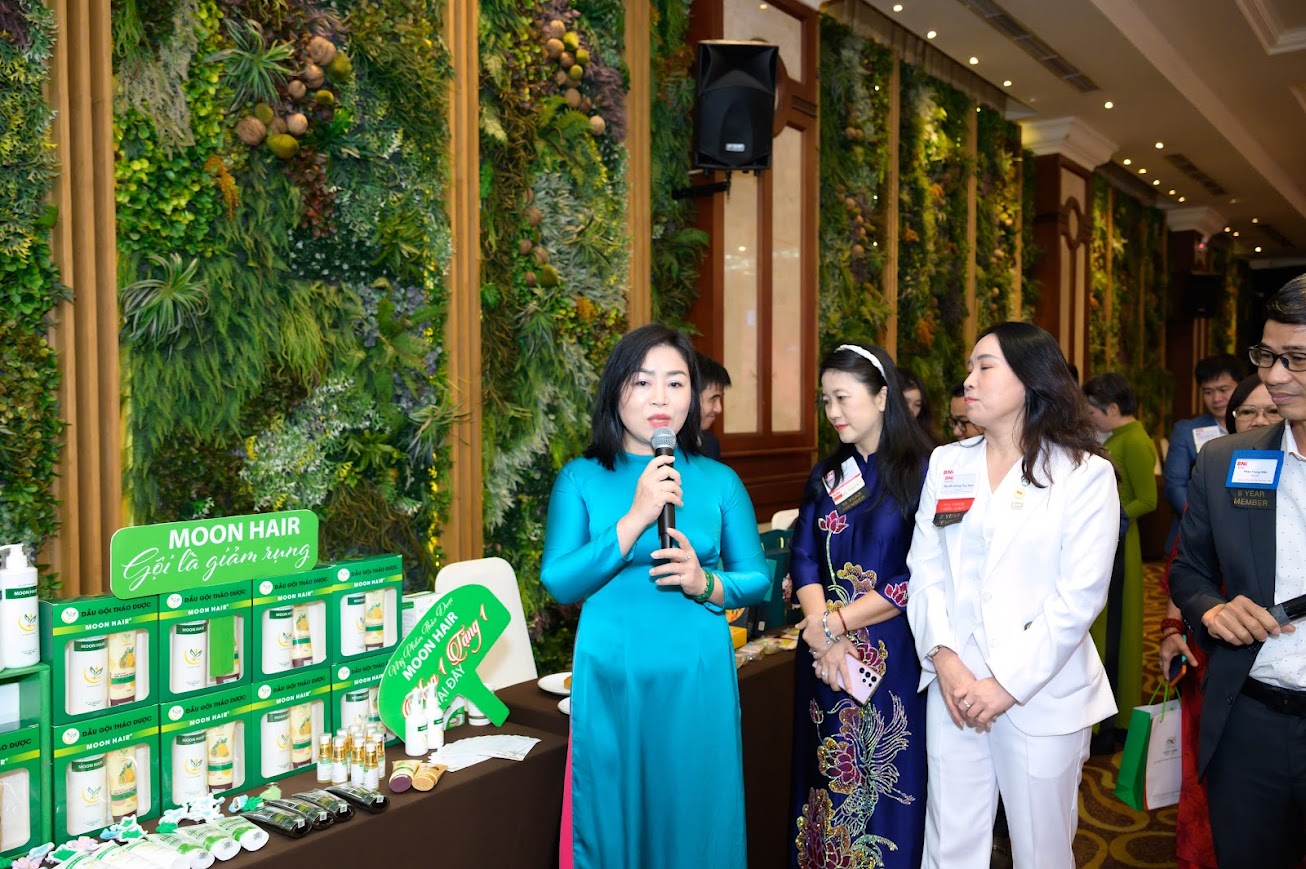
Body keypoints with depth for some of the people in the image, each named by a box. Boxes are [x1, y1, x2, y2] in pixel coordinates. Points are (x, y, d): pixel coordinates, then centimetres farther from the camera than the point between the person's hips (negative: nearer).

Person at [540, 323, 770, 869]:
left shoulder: (718, 481, 2)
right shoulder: (582, 478, -2)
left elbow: (757, 579, 5)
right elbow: (558, 582, -11)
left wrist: (704, 583, -15)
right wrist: (636, 518, -19)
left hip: (697, 678, 1)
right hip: (611, 679, -1)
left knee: (695, 819, 13)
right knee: (614, 821, 13)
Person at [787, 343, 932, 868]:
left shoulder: (922, 473, -8)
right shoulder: (826, 476, 9)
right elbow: (804, 560, 2)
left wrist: (835, 624, -13)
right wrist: (824, 639, -13)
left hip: (892, 657, -4)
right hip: (826, 659, 5)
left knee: (885, 789, 6)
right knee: (828, 778, 13)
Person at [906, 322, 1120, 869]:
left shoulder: (1085, 473, -4)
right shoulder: (947, 464, 8)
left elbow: (1079, 596, -11)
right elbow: (925, 568, 3)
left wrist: (1009, 683, -14)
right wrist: (943, 657, -10)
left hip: (1041, 695, -3)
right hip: (953, 686, 3)